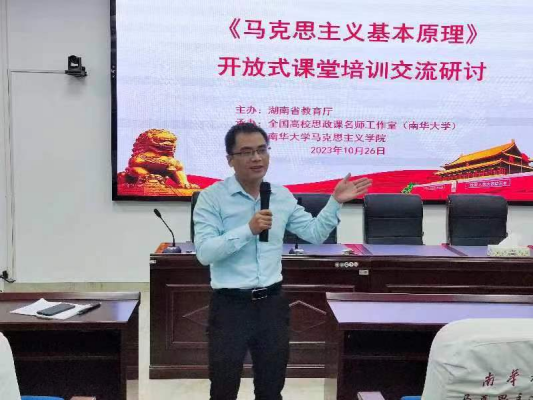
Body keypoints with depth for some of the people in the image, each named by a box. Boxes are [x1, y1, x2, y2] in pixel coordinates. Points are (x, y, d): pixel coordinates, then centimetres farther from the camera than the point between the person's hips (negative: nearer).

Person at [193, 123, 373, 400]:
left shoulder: (282, 197, 6)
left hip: (272, 303, 4)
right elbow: (204, 252, -18)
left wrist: (336, 202, 1)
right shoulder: (212, 197, -9)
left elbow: (315, 234, 12)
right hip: (230, 305, -4)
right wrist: (248, 230, -26)